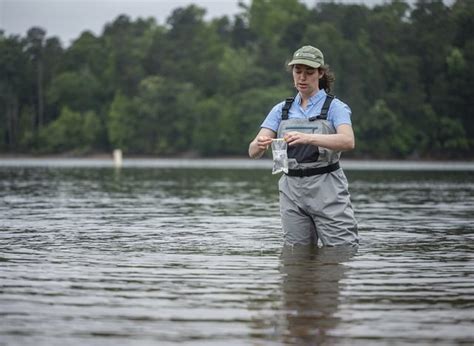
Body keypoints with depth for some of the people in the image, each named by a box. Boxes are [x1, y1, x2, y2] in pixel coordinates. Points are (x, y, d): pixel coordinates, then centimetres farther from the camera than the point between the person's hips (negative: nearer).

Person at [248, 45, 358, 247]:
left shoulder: (334, 107, 0)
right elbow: (253, 152, 2)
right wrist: (260, 144, -24)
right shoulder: (281, 110, 11)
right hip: (292, 190, 4)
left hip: (327, 189, -4)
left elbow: (348, 141, -21)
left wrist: (308, 138, -36)